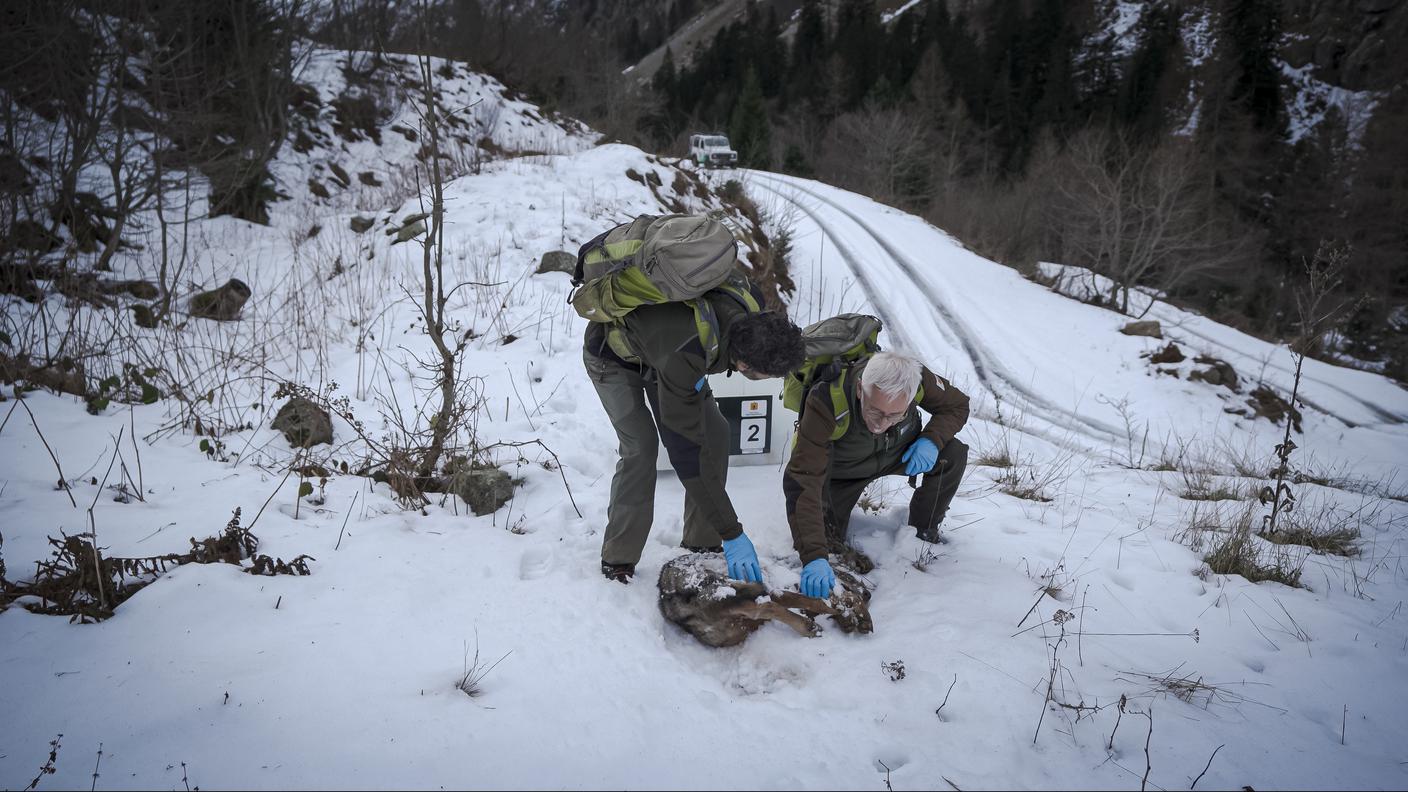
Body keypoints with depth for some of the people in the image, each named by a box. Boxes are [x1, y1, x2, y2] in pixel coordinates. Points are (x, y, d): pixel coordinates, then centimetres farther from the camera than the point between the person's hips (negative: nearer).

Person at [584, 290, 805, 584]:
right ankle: (618, 561, -4)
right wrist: (732, 535, -36)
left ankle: (701, 542, 7)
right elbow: (688, 457, -39)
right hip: (611, 355, -6)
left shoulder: (750, 310, -28)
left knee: (715, 431, -6)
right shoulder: (683, 361, -46)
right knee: (640, 447, -21)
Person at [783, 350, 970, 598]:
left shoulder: (917, 379, -33)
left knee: (954, 454, -23)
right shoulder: (826, 402, -43)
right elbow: (802, 482, -46)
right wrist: (813, 556, -55)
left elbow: (957, 405, -10)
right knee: (825, 539, -14)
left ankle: (923, 533, 1)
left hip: (899, 455, 2)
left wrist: (932, 439, -32)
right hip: (844, 470, -2)